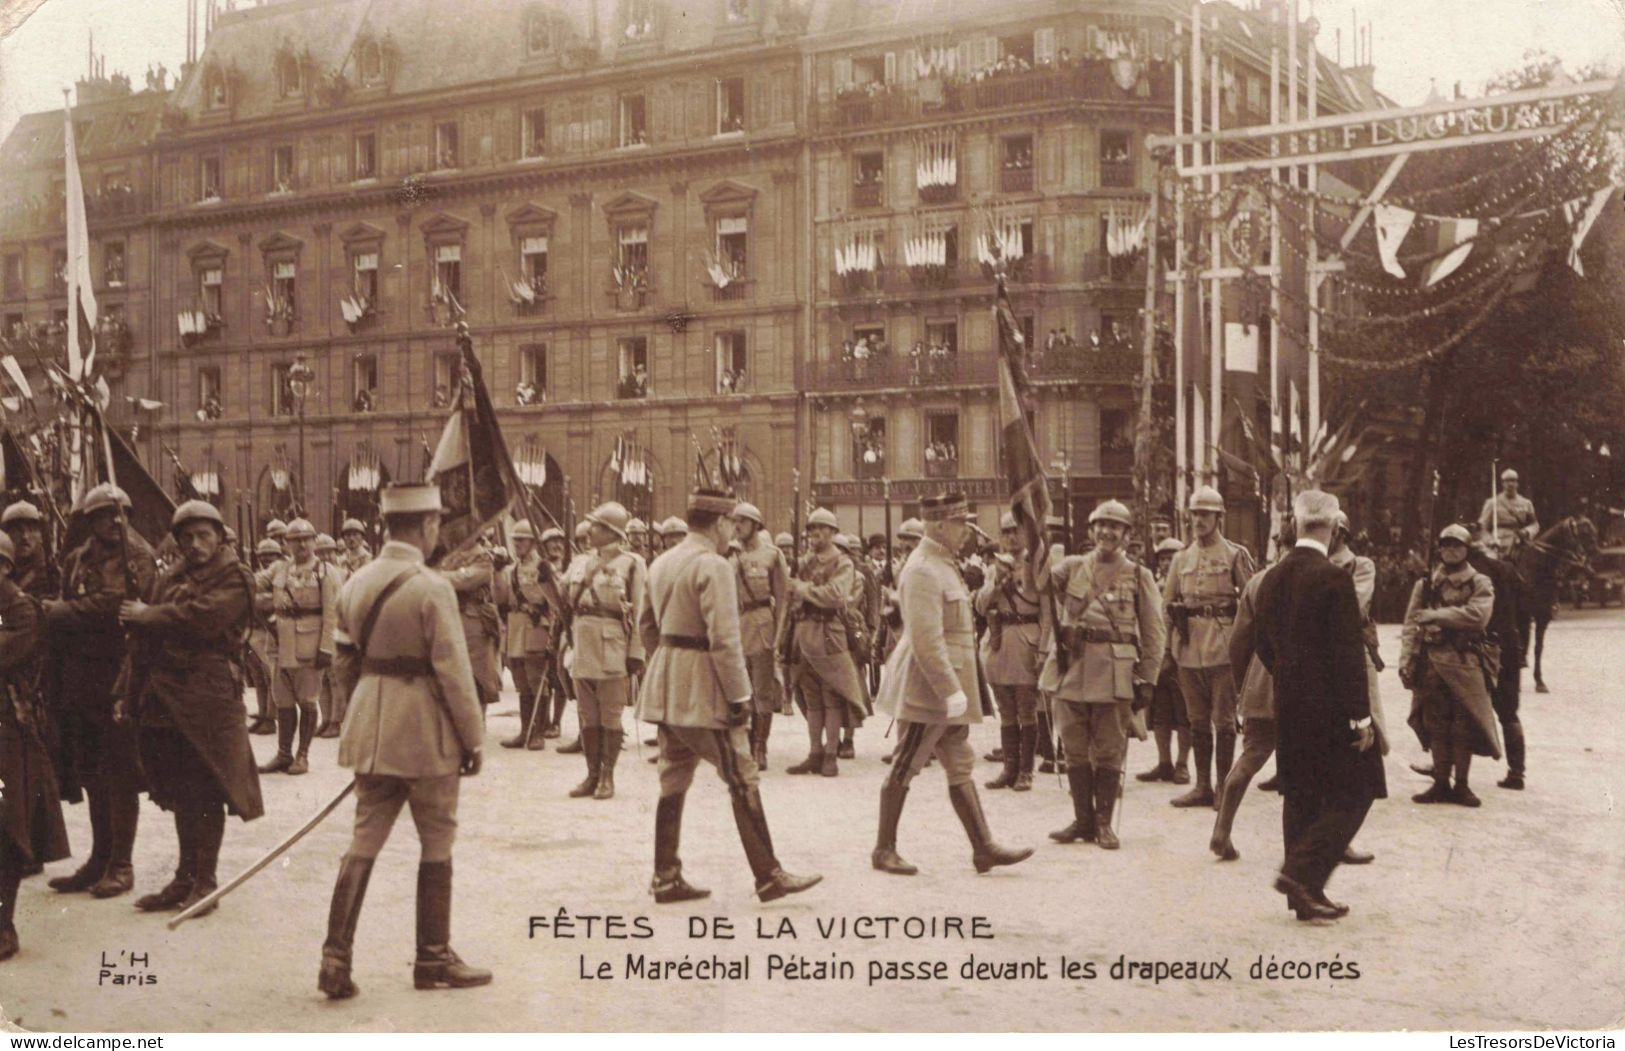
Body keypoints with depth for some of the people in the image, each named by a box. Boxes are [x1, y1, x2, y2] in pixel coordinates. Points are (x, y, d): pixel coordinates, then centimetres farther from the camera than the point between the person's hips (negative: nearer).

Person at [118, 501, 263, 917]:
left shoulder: (235, 580, -4)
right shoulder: (170, 581, 16)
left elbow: (201, 618, -20)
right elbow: (144, 642, 14)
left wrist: (148, 616, -6)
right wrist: (134, 695, 7)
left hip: (209, 694, -6)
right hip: (166, 695, 6)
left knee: (206, 791, -2)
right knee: (180, 791, 12)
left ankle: (204, 882, 6)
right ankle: (185, 878, 20)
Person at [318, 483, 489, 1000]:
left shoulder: (356, 584, 5)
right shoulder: (431, 588, -16)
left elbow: (346, 661, 13)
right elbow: (453, 672, -16)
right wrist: (474, 739, -7)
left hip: (371, 730, 6)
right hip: (426, 732, -6)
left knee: (364, 841, 10)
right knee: (436, 842, 8)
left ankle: (336, 958, 4)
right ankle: (433, 958, 17)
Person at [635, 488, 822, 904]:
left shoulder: (661, 563, 12)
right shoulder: (713, 566, -15)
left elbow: (646, 624, 20)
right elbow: (724, 638, -21)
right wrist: (739, 695, -18)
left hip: (666, 685, 9)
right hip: (703, 689, -9)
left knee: (673, 779, 12)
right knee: (742, 780, -2)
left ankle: (666, 877, 14)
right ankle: (768, 876, 2)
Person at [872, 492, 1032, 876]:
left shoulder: (943, 565, 14)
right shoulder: (923, 571, -18)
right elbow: (927, 641, -24)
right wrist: (951, 691, -24)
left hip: (947, 686, 10)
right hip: (928, 688, -10)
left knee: (961, 767, 10)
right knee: (904, 768, 0)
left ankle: (984, 848, 14)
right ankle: (884, 850, 10)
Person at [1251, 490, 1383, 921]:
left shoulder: (1272, 578, 5)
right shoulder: (1333, 578, -16)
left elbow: (1262, 643, 12)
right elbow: (1347, 653, -18)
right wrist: (1361, 716, -14)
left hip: (1289, 708, 7)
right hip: (1331, 707, -7)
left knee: (1300, 797, 13)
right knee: (1352, 794, 3)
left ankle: (1304, 893, 16)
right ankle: (1302, 873, -8)